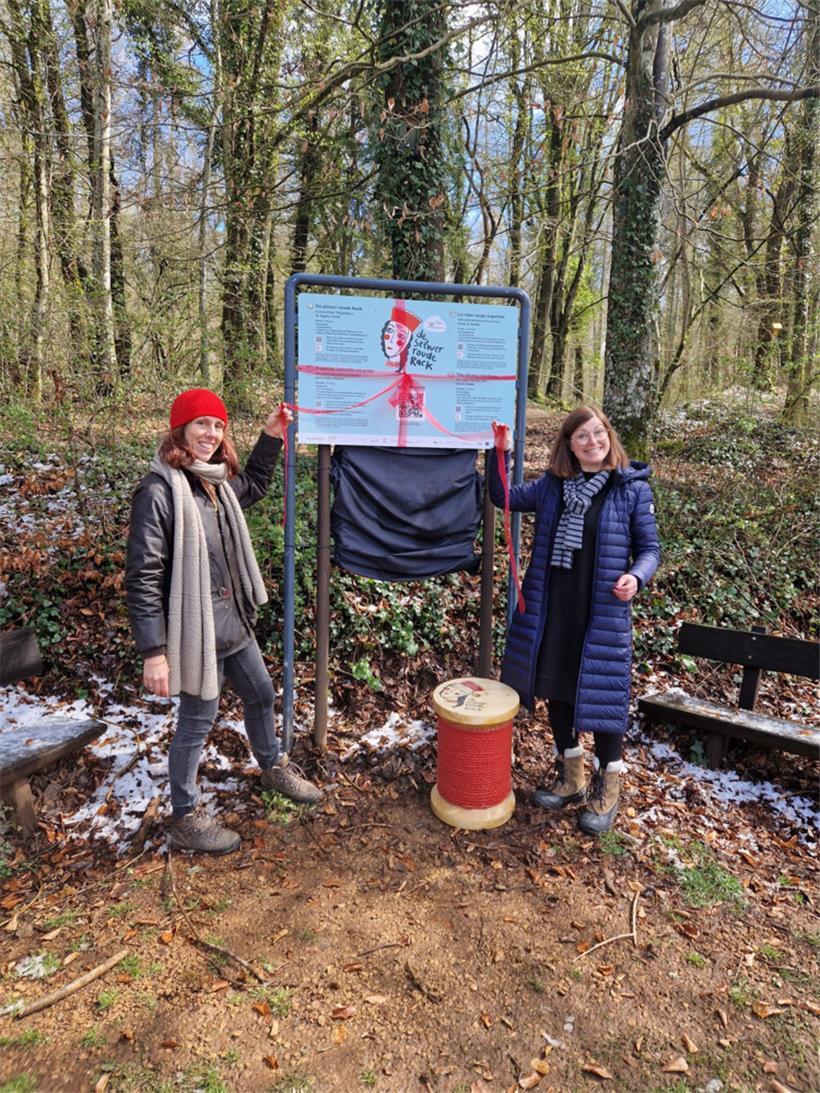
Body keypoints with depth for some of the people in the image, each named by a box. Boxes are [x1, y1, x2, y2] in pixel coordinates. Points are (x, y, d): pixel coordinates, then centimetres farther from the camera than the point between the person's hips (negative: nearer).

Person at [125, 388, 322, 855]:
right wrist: (154, 651, -21)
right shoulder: (159, 491, -21)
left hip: (234, 619, 8)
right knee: (198, 720, 7)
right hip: (196, 628, -8)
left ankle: (273, 767, 50)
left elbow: (254, 486, 29)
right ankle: (185, 818, 30)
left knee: (261, 694, 23)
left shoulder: (217, 482, 4)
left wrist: (271, 437, 18)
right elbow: (143, 577, -21)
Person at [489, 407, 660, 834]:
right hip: (551, 608, 4)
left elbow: (650, 548, -2)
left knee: (601, 695, 3)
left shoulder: (633, 489, -6)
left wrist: (636, 577, -22)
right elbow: (502, 497, 14)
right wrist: (501, 454, 0)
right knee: (556, 689, 15)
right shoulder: (552, 486, 4)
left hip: (604, 612, -4)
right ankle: (570, 777, 36)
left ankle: (607, 788, 27)